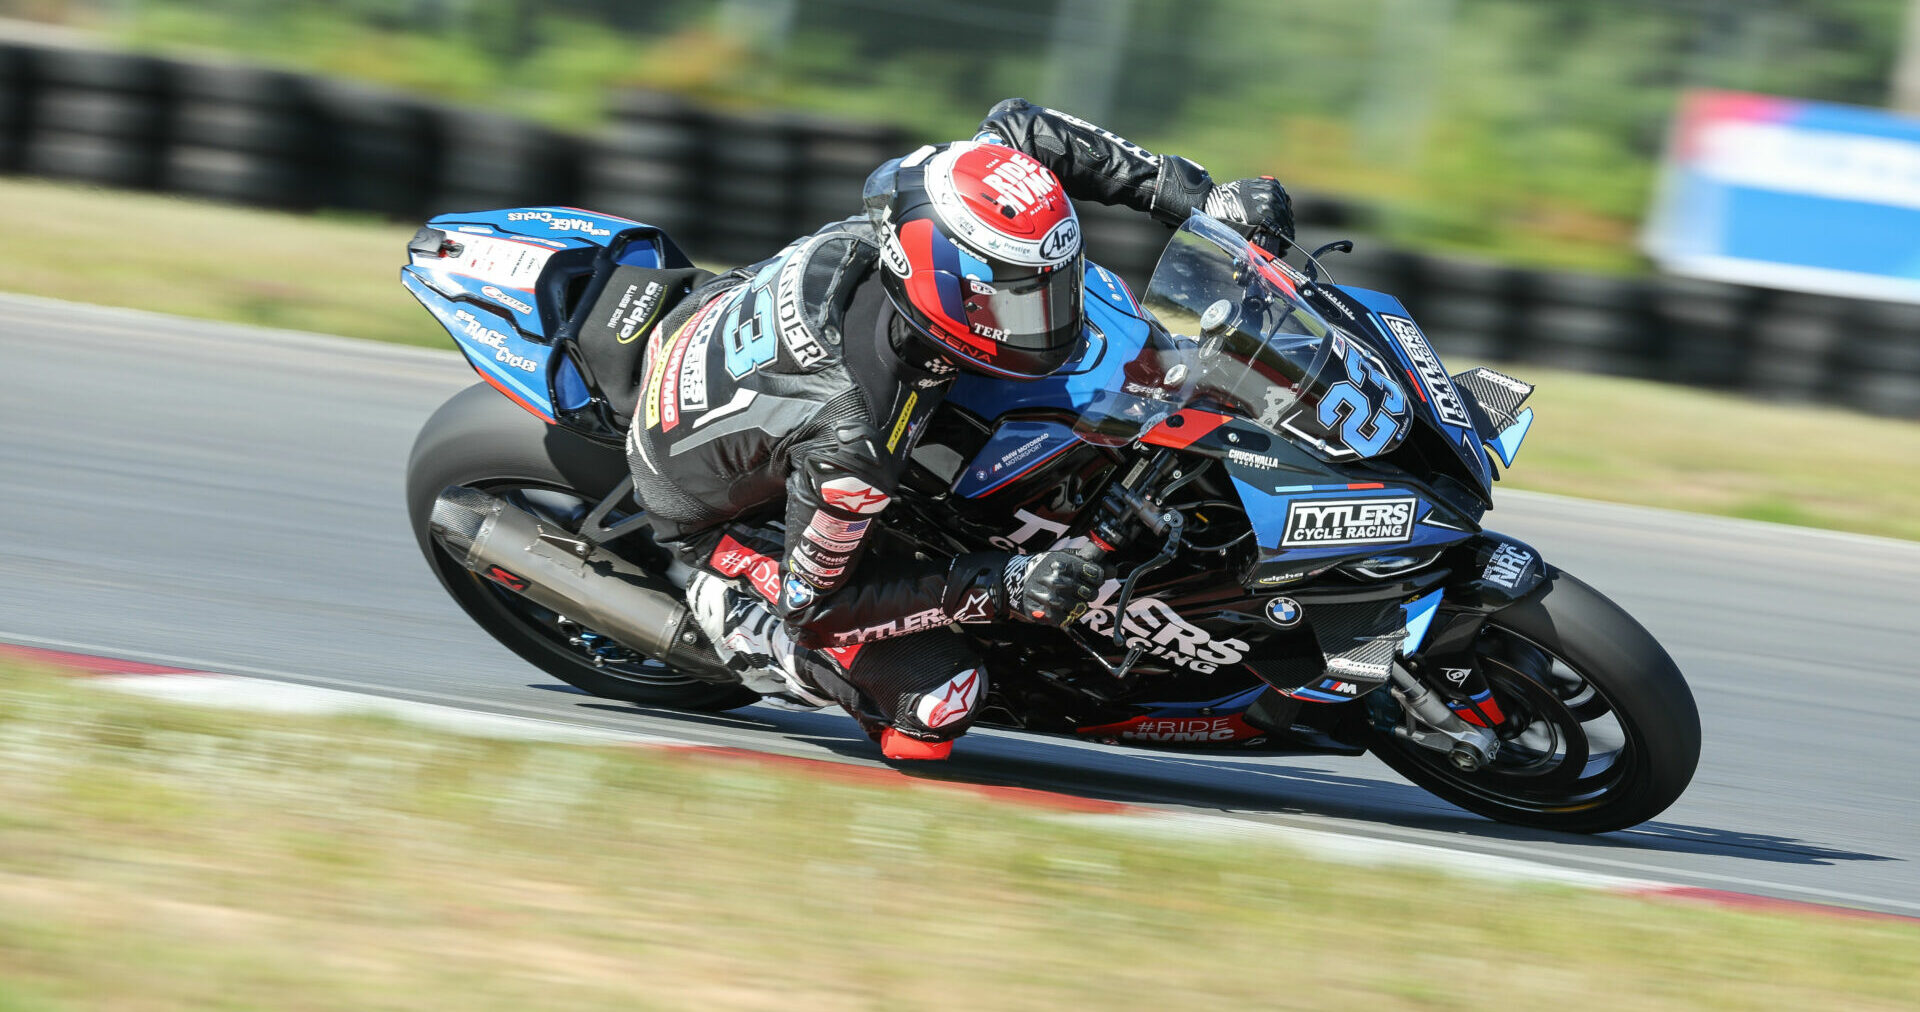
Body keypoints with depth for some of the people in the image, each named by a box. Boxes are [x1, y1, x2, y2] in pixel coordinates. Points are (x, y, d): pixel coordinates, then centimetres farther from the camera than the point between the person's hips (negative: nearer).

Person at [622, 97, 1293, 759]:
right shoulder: (855, 439, -44)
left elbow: (1015, 128, -9)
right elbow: (811, 603, -29)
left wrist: (1199, 198, -14)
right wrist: (1001, 590, -32)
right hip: (706, 510, -7)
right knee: (936, 696, -18)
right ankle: (721, 603, 6)